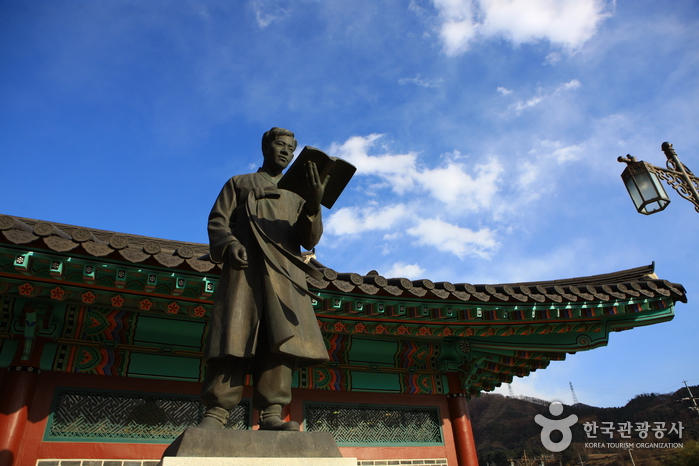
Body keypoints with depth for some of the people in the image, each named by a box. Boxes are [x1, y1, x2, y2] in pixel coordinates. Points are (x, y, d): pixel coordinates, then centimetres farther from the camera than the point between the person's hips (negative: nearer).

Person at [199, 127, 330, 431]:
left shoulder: (296, 195, 28)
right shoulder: (238, 184, 25)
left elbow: (310, 240, 13)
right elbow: (217, 220, 10)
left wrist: (315, 203, -7)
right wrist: (229, 244, -13)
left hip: (285, 272, 2)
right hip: (245, 266, -2)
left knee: (282, 337, -14)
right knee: (234, 336, -14)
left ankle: (271, 415, -15)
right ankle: (215, 413, -12)